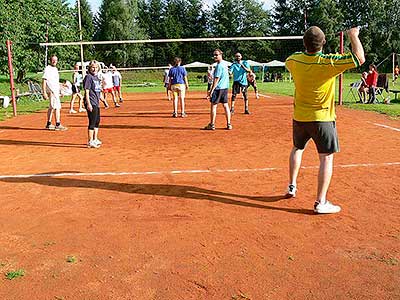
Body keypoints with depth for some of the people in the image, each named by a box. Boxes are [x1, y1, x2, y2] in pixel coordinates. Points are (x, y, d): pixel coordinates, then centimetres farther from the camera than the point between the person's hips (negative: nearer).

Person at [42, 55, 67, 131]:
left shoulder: (55, 69, 17)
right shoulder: (48, 69, -9)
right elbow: (44, 81, -14)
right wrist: (44, 92, -20)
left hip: (56, 91, 9)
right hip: (52, 91, -9)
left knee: (51, 107, 12)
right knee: (57, 107, -12)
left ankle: (49, 124, 19)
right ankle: (58, 125, -11)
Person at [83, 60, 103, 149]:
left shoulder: (97, 77, 15)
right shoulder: (88, 77, -10)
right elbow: (87, 91, -16)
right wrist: (88, 103, -22)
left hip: (97, 103, 9)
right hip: (91, 103, -9)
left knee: (97, 121, 16)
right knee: (92, 122, -7)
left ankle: (95, 139, 29)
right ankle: (90, 142, 0)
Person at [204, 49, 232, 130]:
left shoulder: (219, 66, -15)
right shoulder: (225, 64, 12)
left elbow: (216, 79, -18)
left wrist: (211, 91, -18)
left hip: (218, 88, -8)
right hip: (225, 87, 8)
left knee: (213, 106, -1)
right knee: (225, 105, 9)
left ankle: (212, 125, 3)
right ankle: (229, 124, 9)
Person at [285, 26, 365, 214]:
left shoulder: (294, 60, -7)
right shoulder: (329, 62, -20)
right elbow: (360, 58, -16)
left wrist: (307, 51, 22)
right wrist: (353, 36, -3)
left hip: (299, 117, 5)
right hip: (322, 118, -4)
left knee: (297, 149, 26)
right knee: (326, 158, 2)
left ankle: (292, 186, 33)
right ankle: (320, 203, 1)